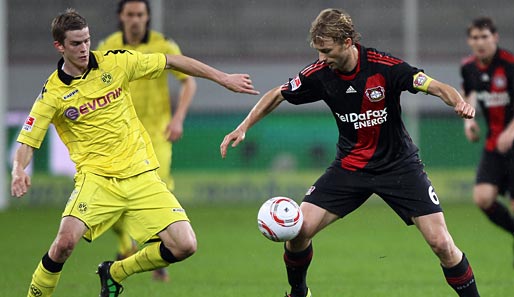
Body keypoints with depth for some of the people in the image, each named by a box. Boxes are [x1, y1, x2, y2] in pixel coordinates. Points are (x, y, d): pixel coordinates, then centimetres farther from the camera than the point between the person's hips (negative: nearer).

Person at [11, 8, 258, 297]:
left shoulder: (115, 62, 1)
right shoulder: (53, 94, -5)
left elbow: (172, 61, 11)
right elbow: (27, 141, -3)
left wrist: (223, 78, 11)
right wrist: (19, 171, -25)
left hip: (141, 175, 3)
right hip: (96, 177, -3)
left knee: (184, 246, -9)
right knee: (66, 241, -30)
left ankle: (114, 273, 16)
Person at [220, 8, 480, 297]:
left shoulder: (384, 65, -22)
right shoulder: (320, 73, -11)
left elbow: (436, 86, -25)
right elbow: (277, 95, 5)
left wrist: (459, 102, -46)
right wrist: (243, 128, -3)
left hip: (398, 163, -3)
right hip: (350, 164, 3)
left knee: (441, 243, -13)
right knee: (299, 230, -10)